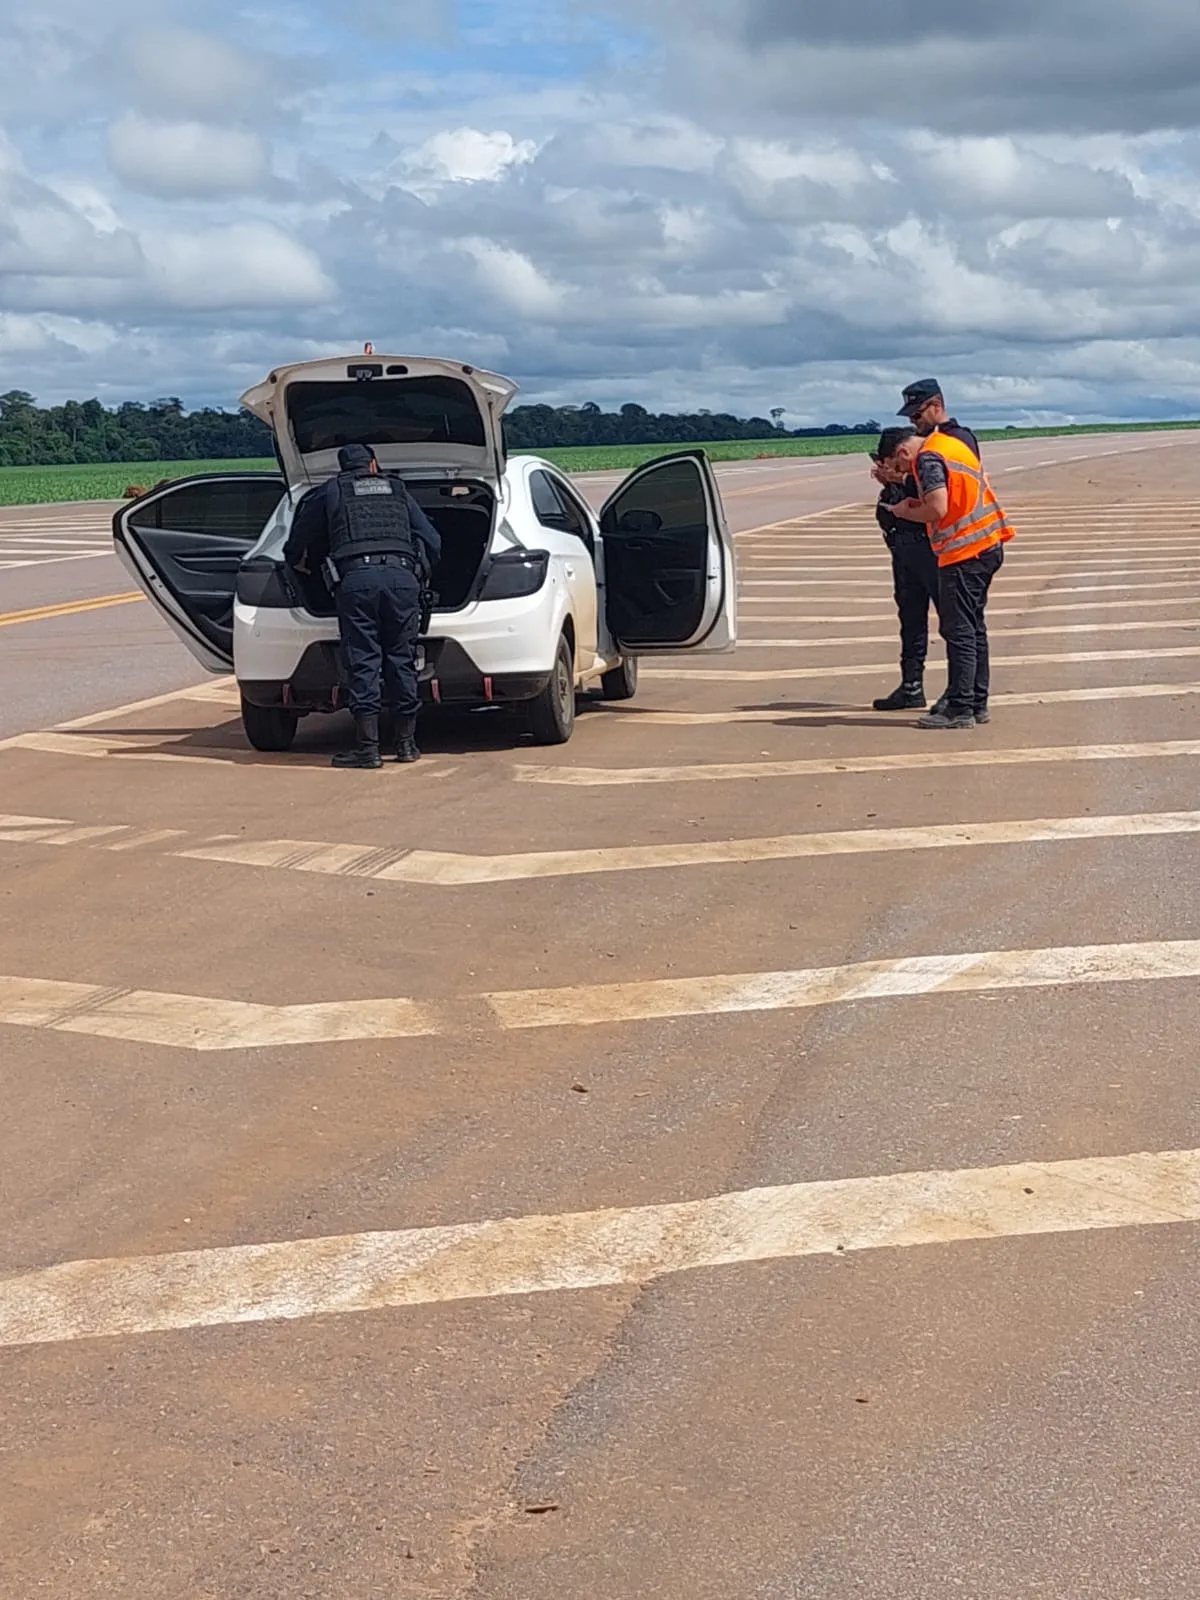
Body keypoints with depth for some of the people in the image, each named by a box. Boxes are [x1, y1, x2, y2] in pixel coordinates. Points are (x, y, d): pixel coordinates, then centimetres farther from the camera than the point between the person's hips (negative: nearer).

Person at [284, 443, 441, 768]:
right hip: (402, 577, 2)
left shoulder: (330, 492, 20)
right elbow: (432, 541, 21)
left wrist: (298, 561, 47)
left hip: (355, 578, -2)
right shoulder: (398, 491, 25)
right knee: (402, 660, 9)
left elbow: (299, 542, 26)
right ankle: (406, 744, 13)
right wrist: (421, 578, 36)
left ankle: (368, 747, -2)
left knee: (363, 663, -1)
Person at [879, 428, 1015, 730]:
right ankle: (977, 704, 19)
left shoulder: (928, 458, -12)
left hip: (964, 552, -10)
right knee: (974, 628, 15)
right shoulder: (951, 444, 17)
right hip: (989, 546, 10)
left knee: (958, 631, -6)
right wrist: (919, 504, 14)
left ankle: (960, 709, -5)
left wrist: (906, 512, -4)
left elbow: (937, 509, -22)